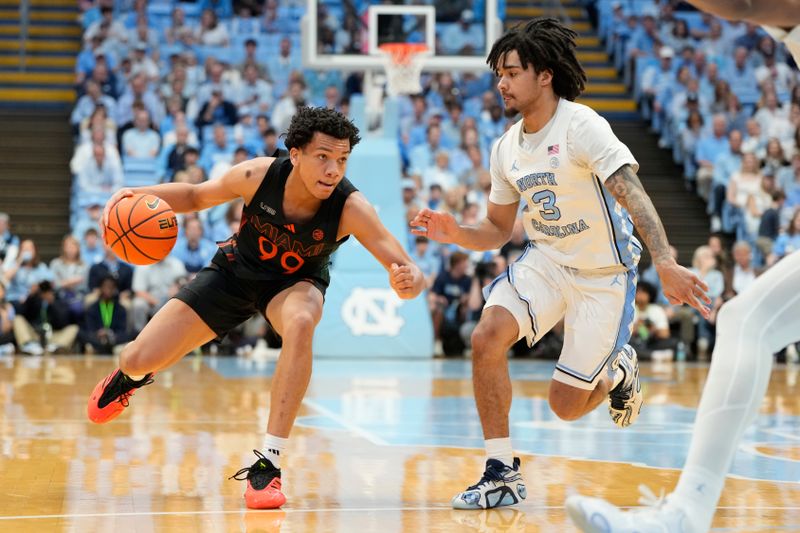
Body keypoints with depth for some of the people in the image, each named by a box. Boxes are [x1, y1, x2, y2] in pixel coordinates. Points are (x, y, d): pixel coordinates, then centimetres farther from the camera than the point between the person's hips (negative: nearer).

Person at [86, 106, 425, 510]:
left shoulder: (350, 208, -32)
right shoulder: (259, 175, -29)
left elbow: (407, 271, -34)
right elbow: (197, 195, -8)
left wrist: (408, 281, -58)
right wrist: (140, 194, -25)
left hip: (296, 282, -1)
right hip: (235, 271, 2)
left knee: (300, 323, -39)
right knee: (139, 360, -3)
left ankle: (268, 464, -30)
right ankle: (132, 375, 41)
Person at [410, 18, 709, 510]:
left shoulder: (581, 125, -19)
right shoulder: (505, 148, 3)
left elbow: (632, 194, -30)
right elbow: (498, 230, 14)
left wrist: (665, 264, -44)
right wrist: (457, 234, -8)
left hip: (604, 275, -5)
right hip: (545, 262, 5)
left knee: (566, 404, -4)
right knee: (487, 336, -22)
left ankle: (618, 372, 33)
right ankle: (503, 474, -11)